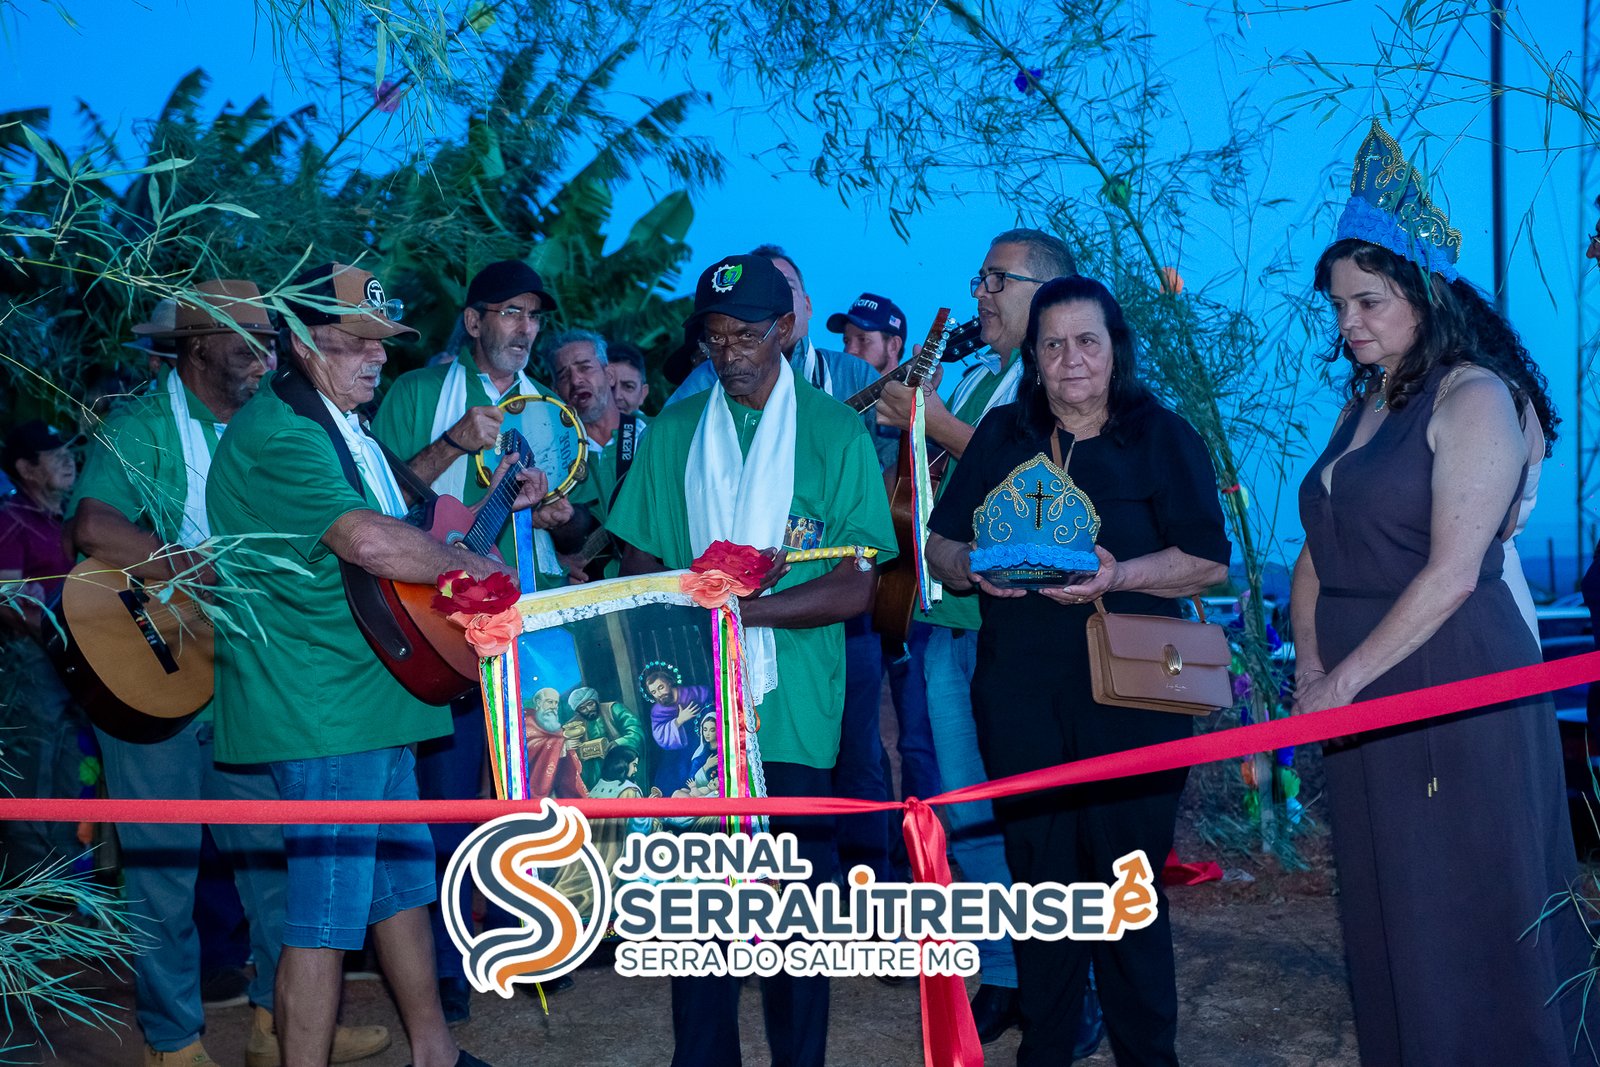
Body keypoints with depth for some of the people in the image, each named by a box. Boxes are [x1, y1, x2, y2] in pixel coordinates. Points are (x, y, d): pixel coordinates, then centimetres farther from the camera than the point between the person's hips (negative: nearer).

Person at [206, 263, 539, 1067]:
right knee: (328, 907, -5)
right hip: (322, 709, -11)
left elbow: (397, 525, 25)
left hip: (373, 697, 11)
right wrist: (473, 565, -16)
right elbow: (370, 543, -31)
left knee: (403, 874, 18)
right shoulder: (279, 434, -18)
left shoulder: (339, 426, 16)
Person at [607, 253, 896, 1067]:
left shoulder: (837, 431, 0)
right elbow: (639, 563, 9)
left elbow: (856, 587, -7)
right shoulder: (673, 430, 9)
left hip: (795, 709, -2)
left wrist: (739, 607, -17)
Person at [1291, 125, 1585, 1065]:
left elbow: (1451, 573, -17)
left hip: (1457, 692, -8)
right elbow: (1319, 554, 14)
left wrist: (1346, 681, -15)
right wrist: (1310, 666, 0)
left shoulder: (1475, 397, -10)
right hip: (1360, 696, 8)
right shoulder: (1363, 404, 15)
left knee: (1467, 910, 1)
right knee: (1386, 910, 12)